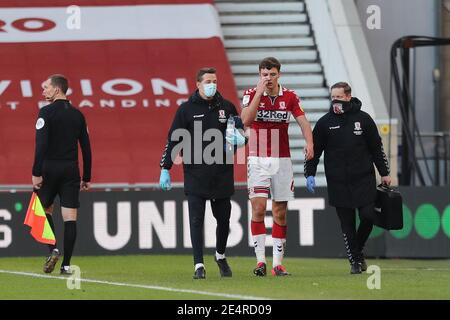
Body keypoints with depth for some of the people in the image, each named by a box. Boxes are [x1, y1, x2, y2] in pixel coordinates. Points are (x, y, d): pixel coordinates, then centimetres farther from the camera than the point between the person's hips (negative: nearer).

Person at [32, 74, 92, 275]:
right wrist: (86, 177, 16)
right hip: (71, 170, 4)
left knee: (44, 210, 15)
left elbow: (41, 145, -15)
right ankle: (66, 265, -1)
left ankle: (53, 249, -4)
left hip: (50, 168, -4)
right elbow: (86, 148, 11)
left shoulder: (46, 112, -6)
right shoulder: (78, 115, 10)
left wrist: (36, 173, -15)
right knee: (70, 218, 0)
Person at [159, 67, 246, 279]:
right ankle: (199, 265, -4)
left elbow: (242, 133, 17)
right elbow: (173, 140, 1)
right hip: (195, 174, -3)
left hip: (222, 174, 3)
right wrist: (165, 168, -3)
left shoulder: (227, 107, 7)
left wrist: (238, 139, -7)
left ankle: (220, 256, 34)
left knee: (223, 218, 11)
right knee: (196, 220, -6)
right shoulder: (186, 109, 0)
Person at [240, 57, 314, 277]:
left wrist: (309, 142, -23)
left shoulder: (290, 97, 4)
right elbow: (246, 120, -17)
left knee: (280, 213, 4)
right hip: (258, 160, -2)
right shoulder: (251, 94, -2)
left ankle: (277, 263, 8)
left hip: (282, 160, 2)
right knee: (258, 208, -12)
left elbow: (303, 122, -4)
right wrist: (259, 92, -21)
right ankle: (260, 260, -11)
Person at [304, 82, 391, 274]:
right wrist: (310, 174, -2)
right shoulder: (325, 123, 3)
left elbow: (376, 148, 9)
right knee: (347, 224, 0)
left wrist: (384, 173, 9)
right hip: (338, 182, 0)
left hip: (363, 178, 0)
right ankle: (355, 260, 8)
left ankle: (358, 250, 15)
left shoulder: (363, 119, 3)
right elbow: (314, 150, 8)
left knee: (368, 216, -9)